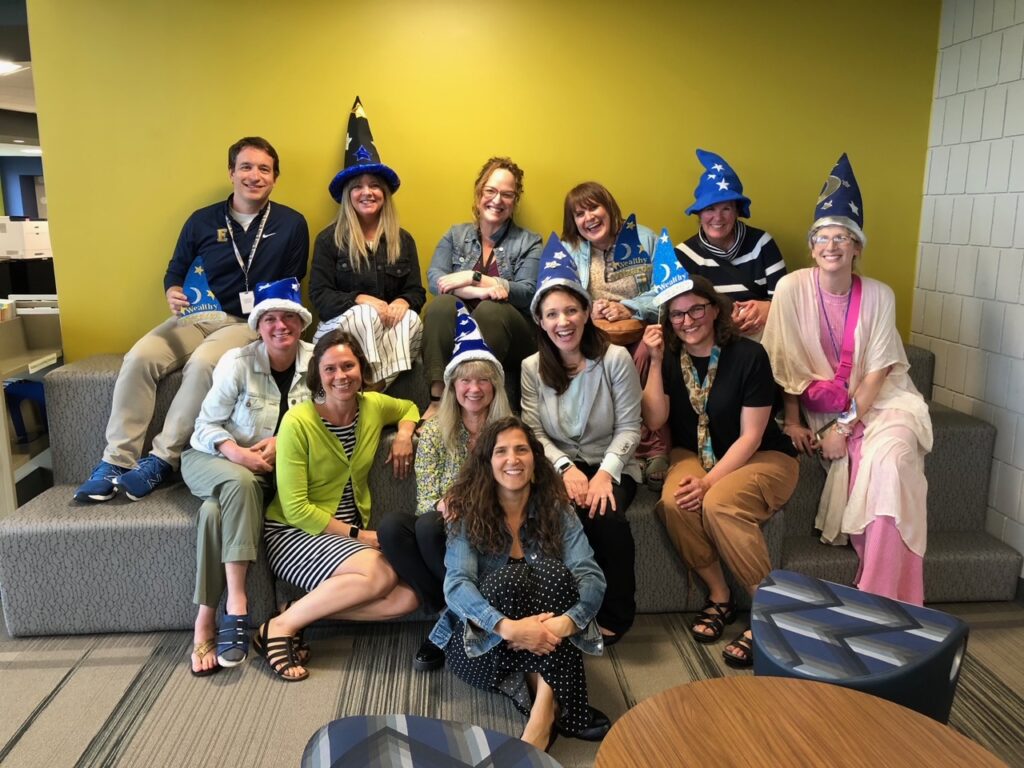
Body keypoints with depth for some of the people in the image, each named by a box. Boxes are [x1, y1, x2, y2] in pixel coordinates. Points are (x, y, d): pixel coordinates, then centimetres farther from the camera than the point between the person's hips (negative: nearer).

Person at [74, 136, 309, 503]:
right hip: (197, 316, 4)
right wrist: (174, 295, -9)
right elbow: (175, 271, 14)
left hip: (250, 322, -3)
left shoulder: (291, 224, 2)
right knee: (139, 357, -22)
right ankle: (117, 459, -14)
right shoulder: (202, 221, 8)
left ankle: (164, 458, -19)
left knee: (203, 363, -33)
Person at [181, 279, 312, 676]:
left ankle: (207, 620, -21)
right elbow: (206, 425, -8)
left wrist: (284, 442, -19)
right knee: (241, 483, -36)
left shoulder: (314, 361, -6)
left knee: (216, 511, -29)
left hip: (274, 468, 1)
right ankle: (236, 605, -36)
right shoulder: (237, 361, -11)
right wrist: (235, 452, -27)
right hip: (212, 457, -1)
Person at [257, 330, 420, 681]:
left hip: (353, 531, 6)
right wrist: (357, 535, -17)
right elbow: (295, 509, -16)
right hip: (293, 532, -6)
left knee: (407, 598, -17)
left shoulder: (374, 405, 0)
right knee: (379, 573, -32)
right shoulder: (298, 421, -16)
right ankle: (281, 626, -15)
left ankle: (302, 610, -7)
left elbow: (409, 408, 25)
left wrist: (404, 435, 2)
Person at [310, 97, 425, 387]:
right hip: (341, 323, -2)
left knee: (410, 319, -31)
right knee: (365, 315, -35)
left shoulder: (403, 240, 14)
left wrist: (402, 302, -18)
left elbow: (416, 291, 8)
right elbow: (319, 294, -2)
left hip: (390, 325, 2)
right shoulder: (329, 239, 6)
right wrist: (361, 300, -20)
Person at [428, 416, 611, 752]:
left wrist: (566, 621, -37)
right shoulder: (468, 514, -8)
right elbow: (456, 585, -22)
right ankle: (556, 705, -26)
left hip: (543, 642, 2)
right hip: (481, 643, -1)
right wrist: (508, 627, -41)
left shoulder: (556, 510, -3)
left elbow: (592, 577, -15)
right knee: (511, 577, -30)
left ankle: (543, 712, -35)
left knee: (552, 571, -27)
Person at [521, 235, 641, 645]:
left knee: (607, 517, -31)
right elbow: (534, 433, -3)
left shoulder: (615, 359, -9)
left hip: (611, 465, -1)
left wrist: (605, 472, -21)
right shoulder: (532, 368, -1)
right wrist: (565, 468, -20)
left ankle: (615, 616, -4)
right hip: (560, 466, 1)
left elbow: (629, 427, -7)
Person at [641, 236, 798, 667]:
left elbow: (750, 436, -14)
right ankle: (719, 597, -8)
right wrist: (655, 361, -18)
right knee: (673, 503, -29)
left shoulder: (748, 356, -13)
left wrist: (709, 481, -24)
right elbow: (654, 420, -11)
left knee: (719, 504, -34)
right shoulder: (669, 357, -1)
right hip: (695, 454, 4)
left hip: (761, 459, -3)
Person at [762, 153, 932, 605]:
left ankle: (882, 595, -14)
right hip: (820, 405, 0)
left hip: (877, 400, 0)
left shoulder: (878, 296, -6)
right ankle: (875, 589, -4)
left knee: (892, 457, -26)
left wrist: (845, 427, -15)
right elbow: (785, 363, -5)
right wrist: (793, 421, -9)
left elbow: (876, 372, -7)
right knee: (861, 463, -24)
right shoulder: (793, 289, -9)